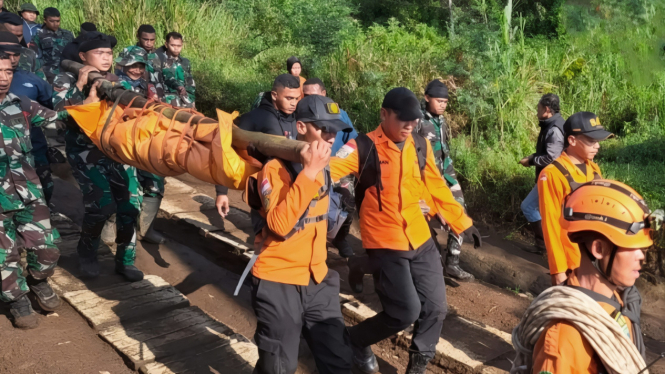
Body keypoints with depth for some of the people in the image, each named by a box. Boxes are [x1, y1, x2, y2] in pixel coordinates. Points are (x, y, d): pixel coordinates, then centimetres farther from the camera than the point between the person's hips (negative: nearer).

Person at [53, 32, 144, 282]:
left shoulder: (116, 81, 12)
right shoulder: (68, 80, 1)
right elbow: (59, 111, -14)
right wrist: (80, 85, -20)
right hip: (85, 150, -4)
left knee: (130, 202, -6)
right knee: (102, 202, -20)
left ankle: (125, 260, 12)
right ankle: (87, 249, 10)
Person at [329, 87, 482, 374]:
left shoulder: (420, 145, 5)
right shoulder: (363, 147, -12)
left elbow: (436, 188, 14)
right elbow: (328, 170, -25)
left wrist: (462, 223, 17)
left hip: (421, 240, 6)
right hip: (386, 244, -6)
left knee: (435, 307, 9)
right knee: (406, 311, -8)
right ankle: (356, 341, 20)